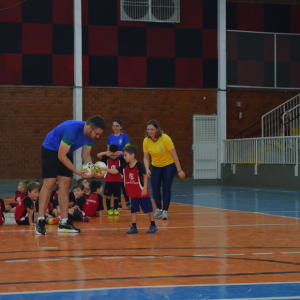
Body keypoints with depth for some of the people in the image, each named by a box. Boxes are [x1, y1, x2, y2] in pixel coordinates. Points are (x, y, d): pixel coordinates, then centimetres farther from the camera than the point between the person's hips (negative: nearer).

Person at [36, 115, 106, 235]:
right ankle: (40, 221, -11)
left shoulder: (91, 135, -11)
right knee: (49, 183, -13)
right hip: (50, 149, -7)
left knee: (65, 184, 0)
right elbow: (61, 156, -30)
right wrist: (77, 172, -31)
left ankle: (64, 223, -1)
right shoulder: (72, 130, -35)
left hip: (66, 152, 7)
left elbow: (85, 155, 1)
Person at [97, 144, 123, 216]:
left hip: (118, 181, 0)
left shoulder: (120, 160, -1)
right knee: (108, 195, 2)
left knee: (116, 195, 6)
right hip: (108, 180, 0)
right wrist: (106, 153, -24)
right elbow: (98, 155, -8)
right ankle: (109, 209, 13)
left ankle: (115, 209, 19)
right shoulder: (107, 159, 0)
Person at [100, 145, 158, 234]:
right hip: (133, 193, 6)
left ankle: (153, 226, 15)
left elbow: (145, 176, -16)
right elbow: (115, 171, 2)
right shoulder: (125, 166, 1)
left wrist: (145, 188, -19)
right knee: (133, 210, 6)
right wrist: (104, 169, -8)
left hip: (142, 193, -6)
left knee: (148, 209, 5)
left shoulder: (138, 165, -17)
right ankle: (134, 227, 11)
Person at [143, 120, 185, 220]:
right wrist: (147, 169, -17)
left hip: (169, 165, -4)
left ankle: (165, 211, -3)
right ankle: (159, 209, 19)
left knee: (166, 188, -12)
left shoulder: (165, 138, -24)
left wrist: (179, 170, -20)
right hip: (155, 166, 4)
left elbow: (174, 155, -20)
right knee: (155, 188, -3)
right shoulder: (146, 141, -11)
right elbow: (146, 157, -1)